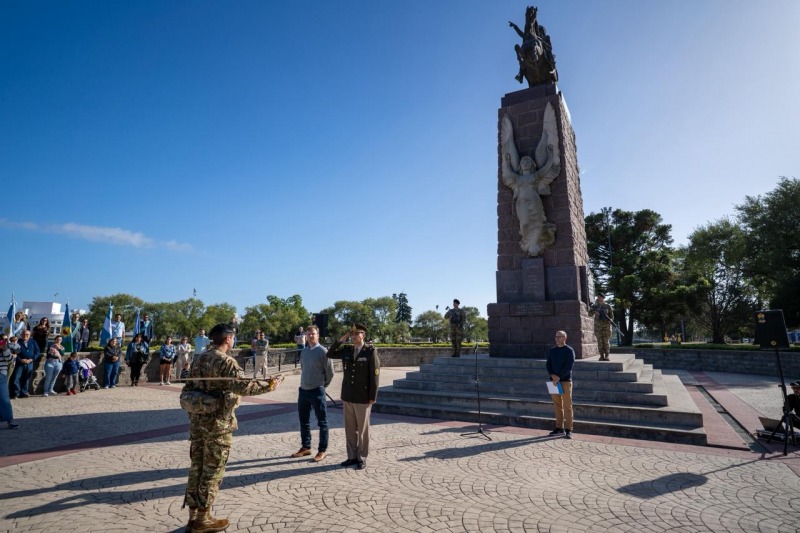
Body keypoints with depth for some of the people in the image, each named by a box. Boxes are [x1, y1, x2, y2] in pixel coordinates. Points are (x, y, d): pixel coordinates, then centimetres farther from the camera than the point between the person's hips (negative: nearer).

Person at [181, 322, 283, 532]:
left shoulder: (199, 359, 10)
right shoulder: (225, 361, -17)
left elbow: (188, 389, 15)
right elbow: (243, 385, -28)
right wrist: (268, 386, -18)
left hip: (197, 421, 8)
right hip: (217, 423, -8)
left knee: (196, 468, 15)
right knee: (212, 471, 5)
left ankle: (193, 516, 25)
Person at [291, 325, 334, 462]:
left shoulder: (323, 351, -12)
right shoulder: (303, 351, 7)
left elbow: (330, 372, -9)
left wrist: (323, 385, 3)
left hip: (317, 391, -7)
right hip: (303, 390, 7)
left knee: (322, 422, 4)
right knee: (304, 421, 16)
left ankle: (322, 450, 14)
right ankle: (305, 447, 30)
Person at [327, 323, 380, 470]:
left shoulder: (371, 351, -11)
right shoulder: (346, 350, 4)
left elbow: (375, 375, -12)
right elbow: (330, 354, 13)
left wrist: (372, 397, -13)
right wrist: (340, 340, -1)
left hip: (363, 398, -5)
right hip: (347, 396, 5)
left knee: (362, 429, 6)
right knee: (350, 429, 13)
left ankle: (362, 458, 19)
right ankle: (352, 456, 25)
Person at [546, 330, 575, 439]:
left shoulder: (569, 350, -3)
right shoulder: (552, 350, 12)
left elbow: (569, 366, -12)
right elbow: (548, 364, 8)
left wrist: (559, 377, -17)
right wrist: (552, 375, -10)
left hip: (565, 381, -5)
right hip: (554, 381, 5)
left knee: (567, 406, -4)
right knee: (557, 405, 8)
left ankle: (568, 430, 0)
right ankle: (559, 428, 16)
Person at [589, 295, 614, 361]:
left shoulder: (608, 306, 6)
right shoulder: (595, 306, 9)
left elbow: (611, 315, 7)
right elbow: (590, 314, 4)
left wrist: (610, 320, -14)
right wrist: (594, 312, -16)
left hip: (606, 325, -1)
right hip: (598, 325, 1)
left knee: (606, 341, -4)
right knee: (600, 341, 0)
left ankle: (606, 356, 1)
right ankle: (601, 356, 4)